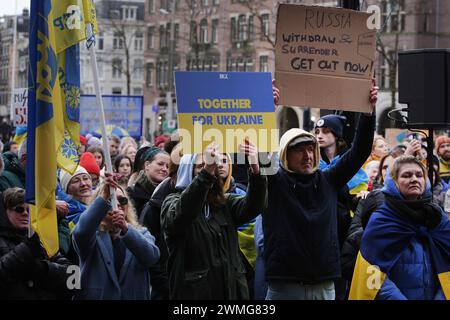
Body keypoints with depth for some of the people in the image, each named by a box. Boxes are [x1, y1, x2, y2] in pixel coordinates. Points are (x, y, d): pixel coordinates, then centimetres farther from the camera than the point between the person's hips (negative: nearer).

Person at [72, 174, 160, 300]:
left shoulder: (142, 233, 6)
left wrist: (126, 228, -30)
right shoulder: (93, 234, 1)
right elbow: (81, 230, -24)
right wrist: (104, 197, -34)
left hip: (134, 296, 2)